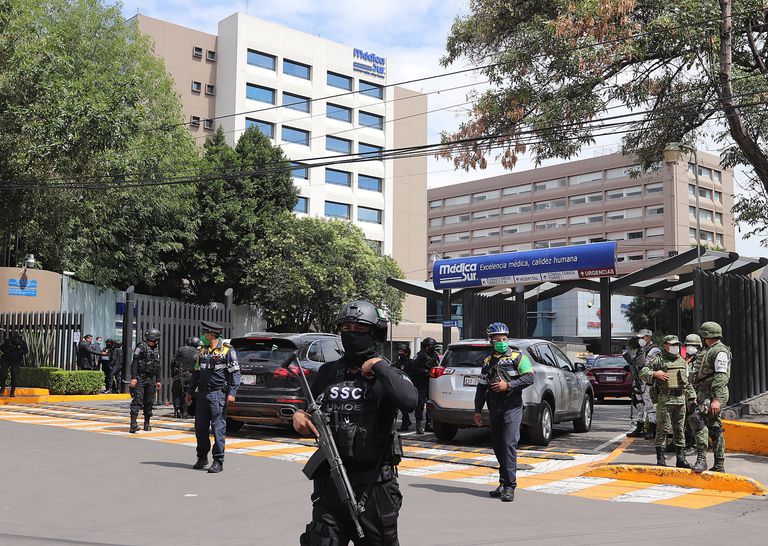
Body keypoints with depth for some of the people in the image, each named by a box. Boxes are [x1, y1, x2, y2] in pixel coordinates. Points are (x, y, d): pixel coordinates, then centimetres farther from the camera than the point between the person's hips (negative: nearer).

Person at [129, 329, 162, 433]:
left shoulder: (156, 349, 15)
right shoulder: (141, 346, -7)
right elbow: (135, 363, -13)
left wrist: (158, 380, 20)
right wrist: (133, 378, -21)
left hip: (151, 379, 7)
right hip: (140, 378, -7)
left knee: (149, 402, 9)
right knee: (137, 401, -13)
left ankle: (147, 424, 19)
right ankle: (133, 424, -18)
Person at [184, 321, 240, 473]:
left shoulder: (227, 351, -5)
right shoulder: (203, 351, 16)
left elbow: (235, 373, -8)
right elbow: (196, 373, 22)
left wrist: (232, 392, -17)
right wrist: (189, 392, 20)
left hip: (218, 394, -6)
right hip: (202, 394, 7)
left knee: (218, 427, -6)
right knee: (200, 427, 9)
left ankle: (218, 461, -2)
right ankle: (202, 457, 24)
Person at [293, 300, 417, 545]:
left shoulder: (386, 374, -3)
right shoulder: (327, 373, 10)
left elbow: (409, 402, -25)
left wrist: (379, 365, -17)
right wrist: (299, 416, 0)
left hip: (374, 486, -3)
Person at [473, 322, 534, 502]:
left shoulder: (517, 357, 0)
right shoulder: (488, 361, 15)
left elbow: (529, 378, -8)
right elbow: (481, 387, 17)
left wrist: (508, 385, -16)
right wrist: (477, 410, 13)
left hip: (512, 408, -6)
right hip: (494, 410, 6)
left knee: (509, 444, -14)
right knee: (497, 446, 9)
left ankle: (510, 486, -13)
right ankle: (503, 483, 19)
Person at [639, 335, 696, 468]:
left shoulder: (682, 362, 17)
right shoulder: (658, 360, -2)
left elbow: (687, 382, 23)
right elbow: (642, 373, -5)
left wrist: (692, 396, 17)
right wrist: (654, 374, -21)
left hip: (680, 399, 5)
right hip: (664, 399, -5)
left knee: (680, 429, 8)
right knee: (662, 429, -2)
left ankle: (680, 458, 14)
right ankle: (660, 458, 3)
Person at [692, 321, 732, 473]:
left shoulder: (720, 351, -11)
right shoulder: (711, 351, 21)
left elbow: (721, 376, -20)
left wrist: (716, 399, -27)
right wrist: (698, 396, 26)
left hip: (714, 395, -11)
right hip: (706, 394, 11)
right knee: (714, 429, 12)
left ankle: (701, 458, -29)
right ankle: (719, 466, 17)